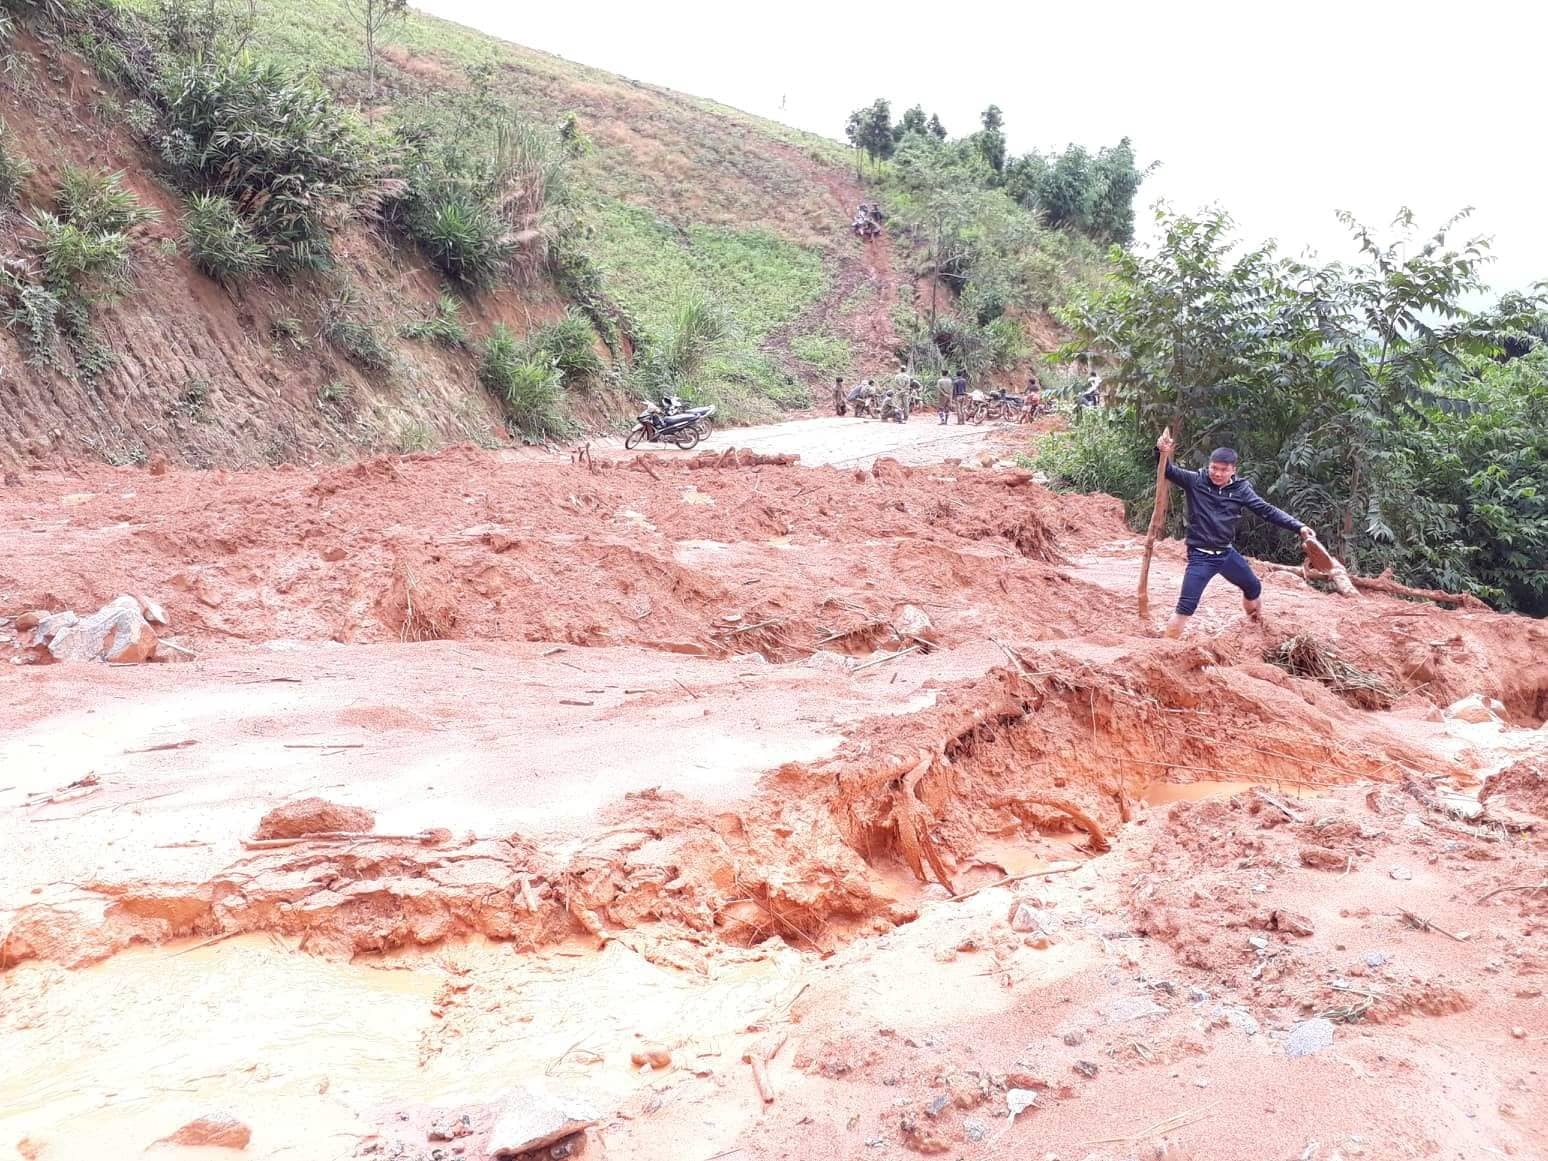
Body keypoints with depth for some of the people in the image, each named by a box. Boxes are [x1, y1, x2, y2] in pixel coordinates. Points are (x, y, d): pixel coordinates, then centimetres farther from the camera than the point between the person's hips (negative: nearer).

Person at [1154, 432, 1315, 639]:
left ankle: (1258, 627, 56)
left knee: (1254, 588, 25)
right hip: (1201, 556, -5)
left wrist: (1298, 527, -8)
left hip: (1227, 553, 5)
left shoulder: (1241, 489, -4)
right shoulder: (1195, 481, -11)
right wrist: (1162, 453, -41)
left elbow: (1267, 511, -1)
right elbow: (1168, 471, -19)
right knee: (1185, 608, -14)